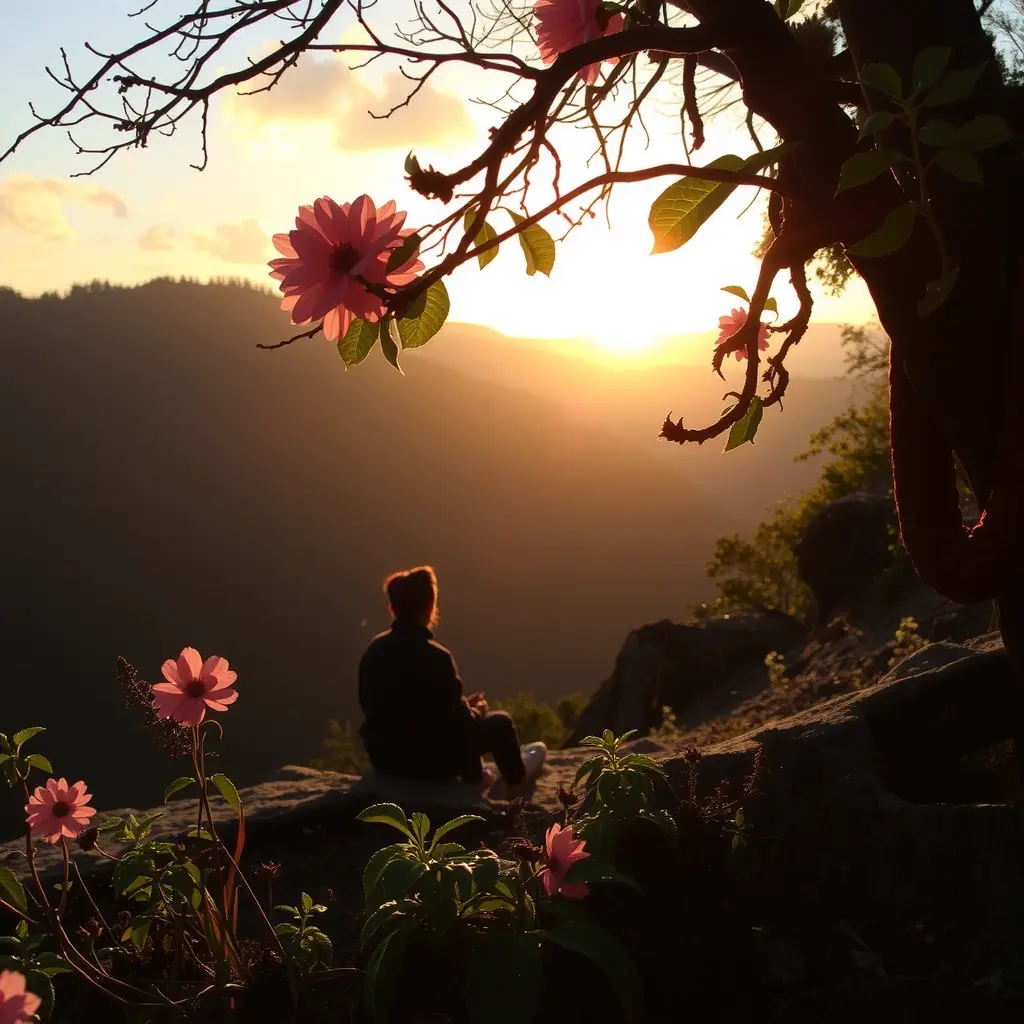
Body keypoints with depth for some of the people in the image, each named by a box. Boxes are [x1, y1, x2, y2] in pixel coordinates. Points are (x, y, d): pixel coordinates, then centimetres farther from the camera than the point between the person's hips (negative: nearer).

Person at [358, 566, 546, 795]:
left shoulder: (375, 648, -2)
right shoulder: (434, 656, -23)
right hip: (426, 760, -7)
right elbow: (456, 722, -17)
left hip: (382, 757, 7)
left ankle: (474, 776, 48)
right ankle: (516, 780, 40)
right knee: (500, 722, 14)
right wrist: (476, 712, 8)